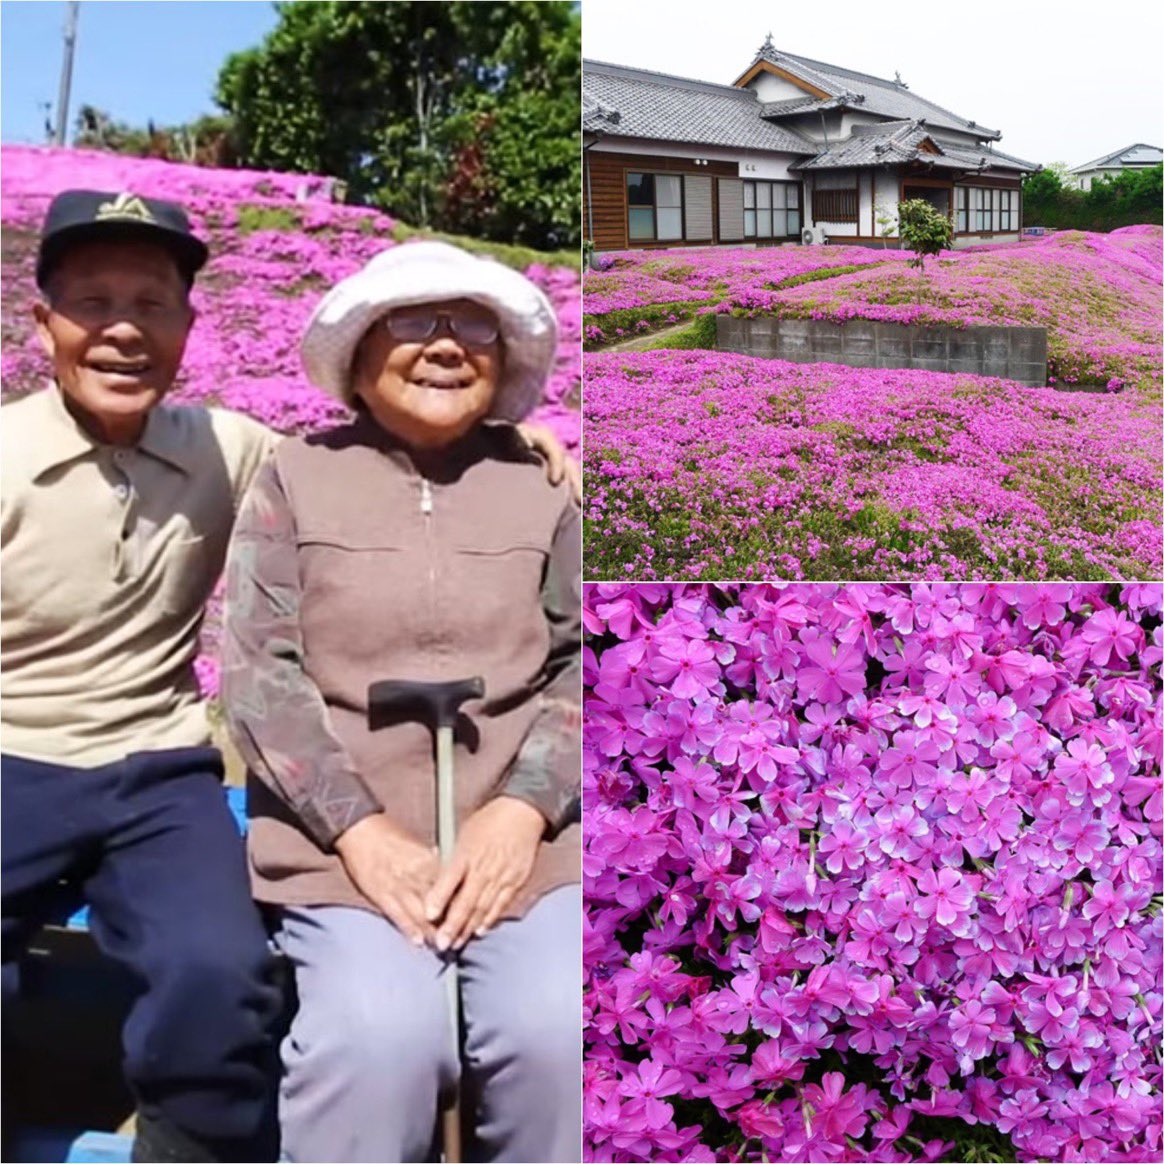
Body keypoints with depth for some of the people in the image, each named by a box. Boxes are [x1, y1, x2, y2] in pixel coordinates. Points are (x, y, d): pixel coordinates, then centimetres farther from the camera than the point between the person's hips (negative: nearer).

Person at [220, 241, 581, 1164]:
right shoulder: (297, 479, 7)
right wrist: (362, 831, -11)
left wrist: (522, 811, -11)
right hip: (342, 839, -1)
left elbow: (583, 665, 6)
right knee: (379, 1036, -26)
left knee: (559, 1029, -23)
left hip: (522, 837, 1)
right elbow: (259, 671, 0)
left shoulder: (541, 488, 10)